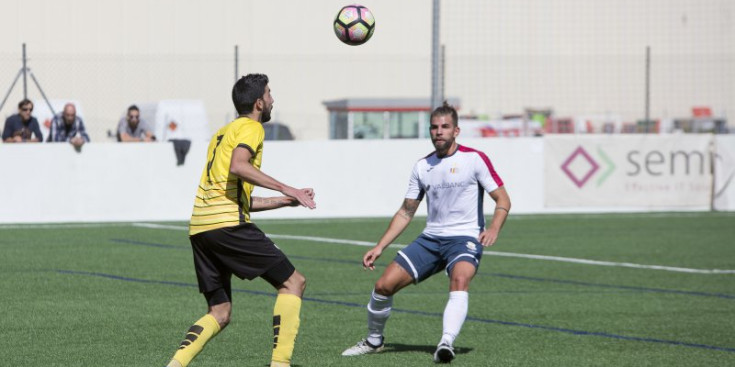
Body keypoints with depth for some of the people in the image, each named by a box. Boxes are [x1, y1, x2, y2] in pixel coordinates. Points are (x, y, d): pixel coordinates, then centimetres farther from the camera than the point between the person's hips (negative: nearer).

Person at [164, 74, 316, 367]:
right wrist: (285, 188, -18)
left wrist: (285, 201, 30)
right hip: (227, 224, -9)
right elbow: (238, 166, -21)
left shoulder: (223, 133, 29)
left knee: (219, 315, 12)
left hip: (198, 229, 9)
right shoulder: (251, 127, 1)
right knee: (292, 282, 0)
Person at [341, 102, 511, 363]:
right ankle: (374, 340, 20)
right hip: (430, 238, 5)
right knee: (384, 285, -5)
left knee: (460, 280, -37)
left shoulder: (474, 159, -5)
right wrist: (380, 247, 10)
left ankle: (446, 343, -48)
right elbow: (406, 212, 17)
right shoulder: (422, 167, 9)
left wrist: (494, 229, -25)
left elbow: (503, 200, -5)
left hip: (465, 239, -5)